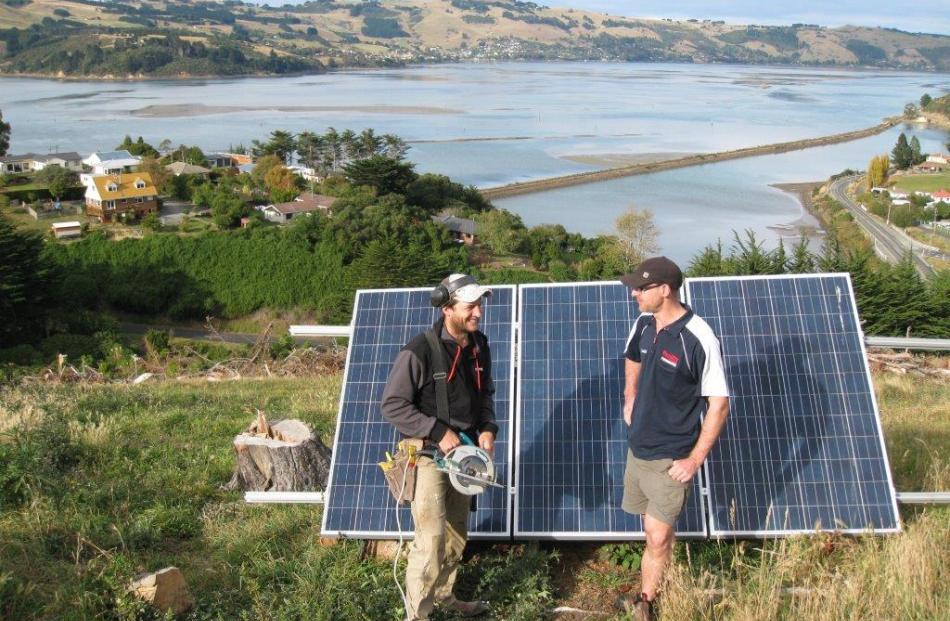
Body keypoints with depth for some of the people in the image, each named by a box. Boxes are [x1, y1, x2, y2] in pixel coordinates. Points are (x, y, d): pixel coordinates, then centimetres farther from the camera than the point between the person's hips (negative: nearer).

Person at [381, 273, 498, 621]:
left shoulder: (479, 347, 2)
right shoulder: (419, 352, -20)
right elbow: (392, 405, -17)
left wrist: (487, 428, -3)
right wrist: (438, 432, -22)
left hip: (463, 452, 7)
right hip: (428, 455, -7)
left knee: (456, 533, 16)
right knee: (431, 538, -9)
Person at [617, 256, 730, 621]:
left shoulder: (699, 339, -22)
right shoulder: (644, 324, -1)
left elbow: (719, 404, -17)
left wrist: (695, 460, -16)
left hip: (670, 457, -6)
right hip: (638, 447, 6)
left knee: (658, 536, -4)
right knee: (656, 528, 19)